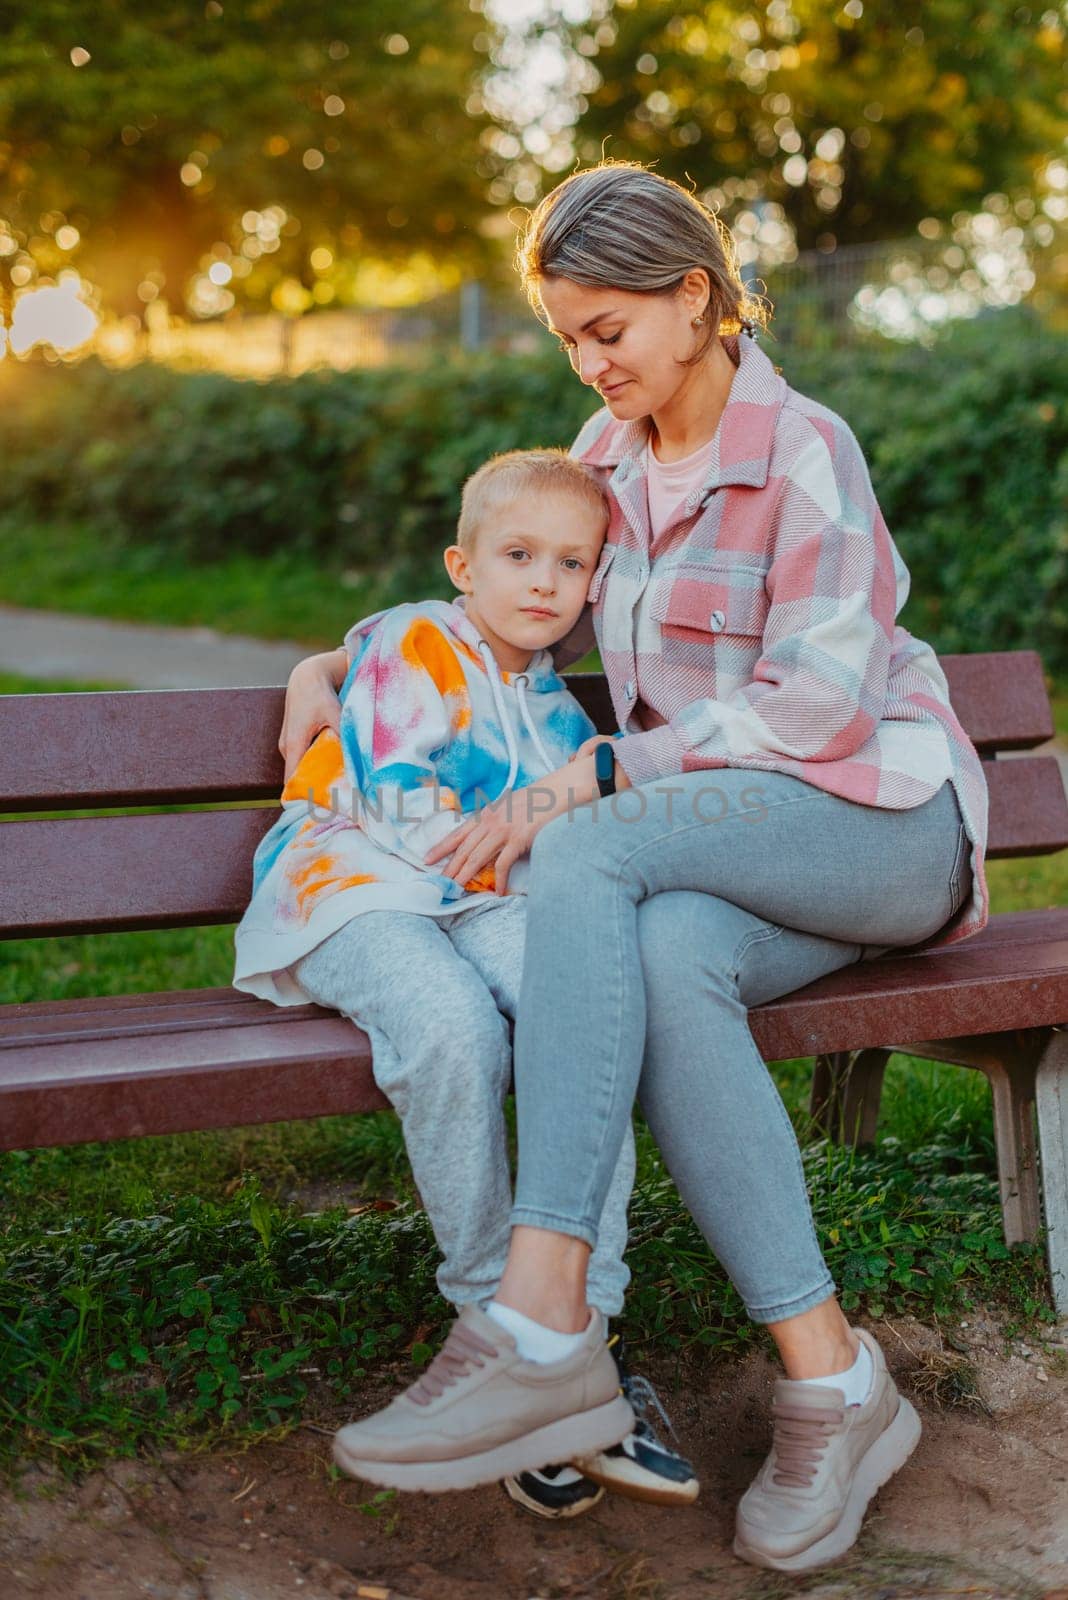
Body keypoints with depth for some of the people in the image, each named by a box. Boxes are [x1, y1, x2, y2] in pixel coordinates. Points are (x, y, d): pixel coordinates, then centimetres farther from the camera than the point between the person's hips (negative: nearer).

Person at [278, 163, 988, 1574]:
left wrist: (583, 783, -20)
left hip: (880, 821, -5)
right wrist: (343, 659, 11)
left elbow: (819, 710, -16)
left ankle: (541, 1323, -37)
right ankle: (831, 1385, -31)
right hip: (736, 853, 5)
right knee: (665, 960, -34)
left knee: (588, 854, -33)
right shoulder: (613, 451, 14)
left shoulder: (805, 453, -8)